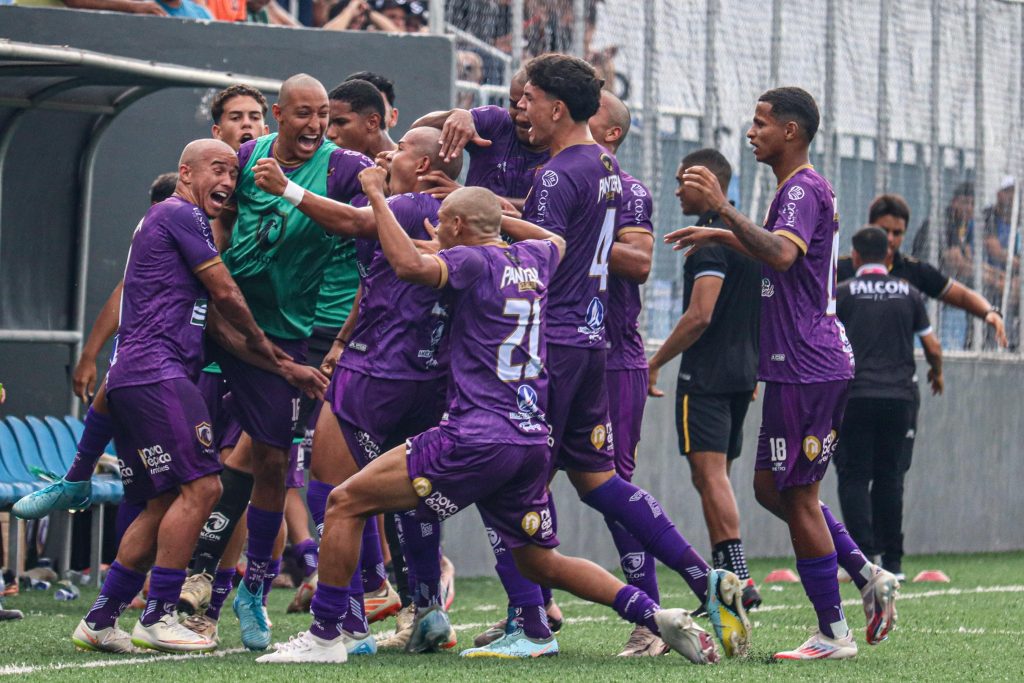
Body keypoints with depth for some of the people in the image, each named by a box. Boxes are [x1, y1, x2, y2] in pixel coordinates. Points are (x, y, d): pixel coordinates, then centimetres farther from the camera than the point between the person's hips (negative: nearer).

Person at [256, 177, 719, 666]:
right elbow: (557, 241, 41)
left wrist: (377, 196, -15)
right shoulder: (533, 259, 15)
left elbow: (411, 264, -26)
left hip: (477, 437, -8)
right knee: (543, 565, 20)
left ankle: (325, 635, -1)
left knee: (347, 502, 0)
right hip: (532, 439, 8)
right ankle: (656, 616, 7)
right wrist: (496, 213, 42)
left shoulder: (473, 261, -6)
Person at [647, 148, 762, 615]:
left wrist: (655, 362, -14)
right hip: (742, 373, 10)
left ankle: (739, 579, -20)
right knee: (713, 477, 14)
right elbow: (764, 316, 22)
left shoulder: (711, 239, -13)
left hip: (707, 375, -10)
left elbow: (700, 316, -21)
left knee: (711, 473, -12)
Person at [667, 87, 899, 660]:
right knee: (773, 487, 16)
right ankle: (868, 575, 14)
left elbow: (781, 255, -32)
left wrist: (725, 209, -33)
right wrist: (723, 236, 36)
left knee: (798, 497, -5)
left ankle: (834, 634, -1)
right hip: (810, 364, 10)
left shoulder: (803, 189, -13)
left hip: (806, 368, -10)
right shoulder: (806, 189, 19)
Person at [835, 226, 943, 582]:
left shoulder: (843, 293, -1)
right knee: (890, 479, 10)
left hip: (856, 396, -3)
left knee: (854, 477, 1)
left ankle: (864, 556, -11)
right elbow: (933, 347, 10)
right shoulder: (908, 294, 7)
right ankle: (892, 561, 9)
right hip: (898, 396, 3)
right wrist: (936, 373, 29)